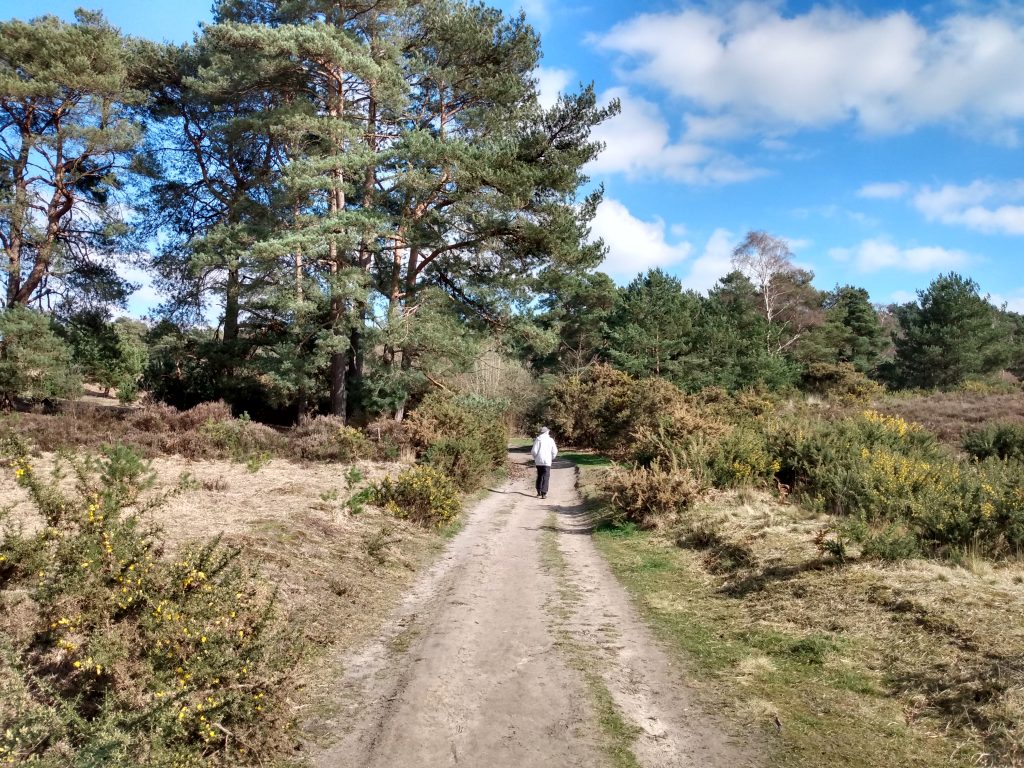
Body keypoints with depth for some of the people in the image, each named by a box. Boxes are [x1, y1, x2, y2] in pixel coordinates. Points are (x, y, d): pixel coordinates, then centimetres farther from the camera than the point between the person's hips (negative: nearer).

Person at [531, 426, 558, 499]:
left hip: (539, 461, 1)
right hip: (547, 461, -1)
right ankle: (544, 493, -10)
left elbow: (534, 451, -8)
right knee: (546, 477, 0)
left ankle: (539, 491, 22)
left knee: (539, 476, 18)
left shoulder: (538, 439, -3)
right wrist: (552, 458, 20)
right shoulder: (551, 440, 1)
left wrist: (535, 457, 11)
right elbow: (554, 451, 2)